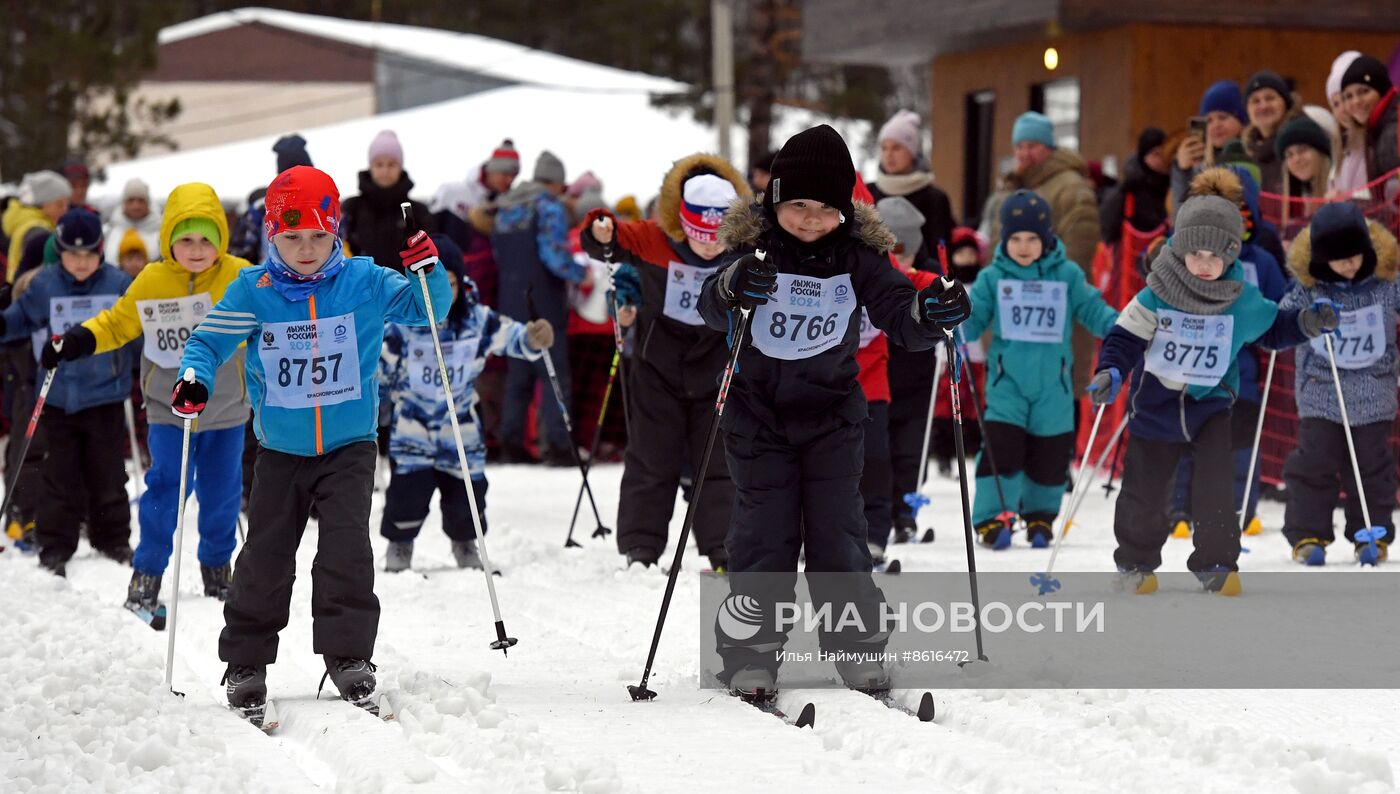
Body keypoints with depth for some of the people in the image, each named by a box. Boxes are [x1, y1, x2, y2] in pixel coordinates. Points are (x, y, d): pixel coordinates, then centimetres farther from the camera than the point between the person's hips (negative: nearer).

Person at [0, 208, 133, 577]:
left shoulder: (118, 285, -4)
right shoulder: (45, 285, -3)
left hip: (105, 395, 0)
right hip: (59, 395, 0)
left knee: (107, 475, 9)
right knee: (59, 477, 3)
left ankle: (114, 542, 24)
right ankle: (54, 549, 10)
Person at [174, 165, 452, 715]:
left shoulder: (365, 282, -4)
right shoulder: (253, 290, -5)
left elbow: (425, 308, 5)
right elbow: (211, 339, 1)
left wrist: (427, 272, -16)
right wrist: (194, 379, -19)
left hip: (350, 447, -1)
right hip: (280, 451, 1)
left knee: (347, 546, -16)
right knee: (265, 557, 2)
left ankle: (348, 655, -7)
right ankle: (246, 662, 16)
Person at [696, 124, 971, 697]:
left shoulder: (858, 256, -6)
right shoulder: (754, 247, -12)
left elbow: (899, 320, -6)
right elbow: (712, 311, -21)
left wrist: (929, 315, -29)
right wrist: (732, 288, -45)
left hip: (832, 417, 1)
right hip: (759, 414, -1)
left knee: (838, 531, 1)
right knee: (763, 535, -1)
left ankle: (857, 647, 9)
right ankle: (751, 652, 6)